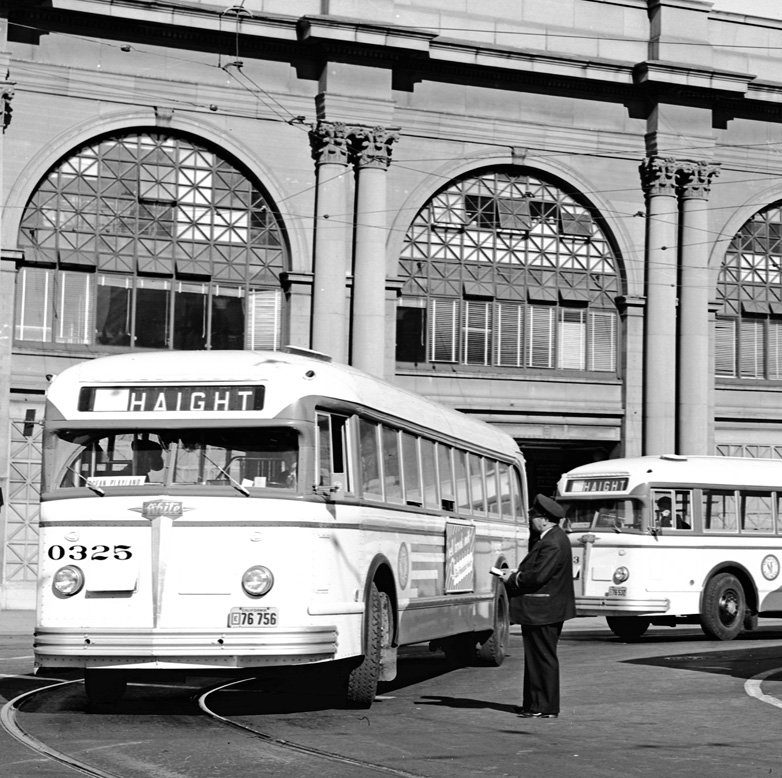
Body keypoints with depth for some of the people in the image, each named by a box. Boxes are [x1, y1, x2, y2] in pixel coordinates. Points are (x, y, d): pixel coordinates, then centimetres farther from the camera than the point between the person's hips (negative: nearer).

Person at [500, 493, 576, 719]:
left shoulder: (552, 544, -21)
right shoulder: (552, 537, 13)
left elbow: (538, 576, -26)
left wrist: (513, 579, -11)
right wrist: (517, 572, 7)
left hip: (542, 613, -11)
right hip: (544, 609, 11)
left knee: (543, 658, -3)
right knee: (536, 657, 15)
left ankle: (546, 708, 3)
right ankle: (533, 703, 22)